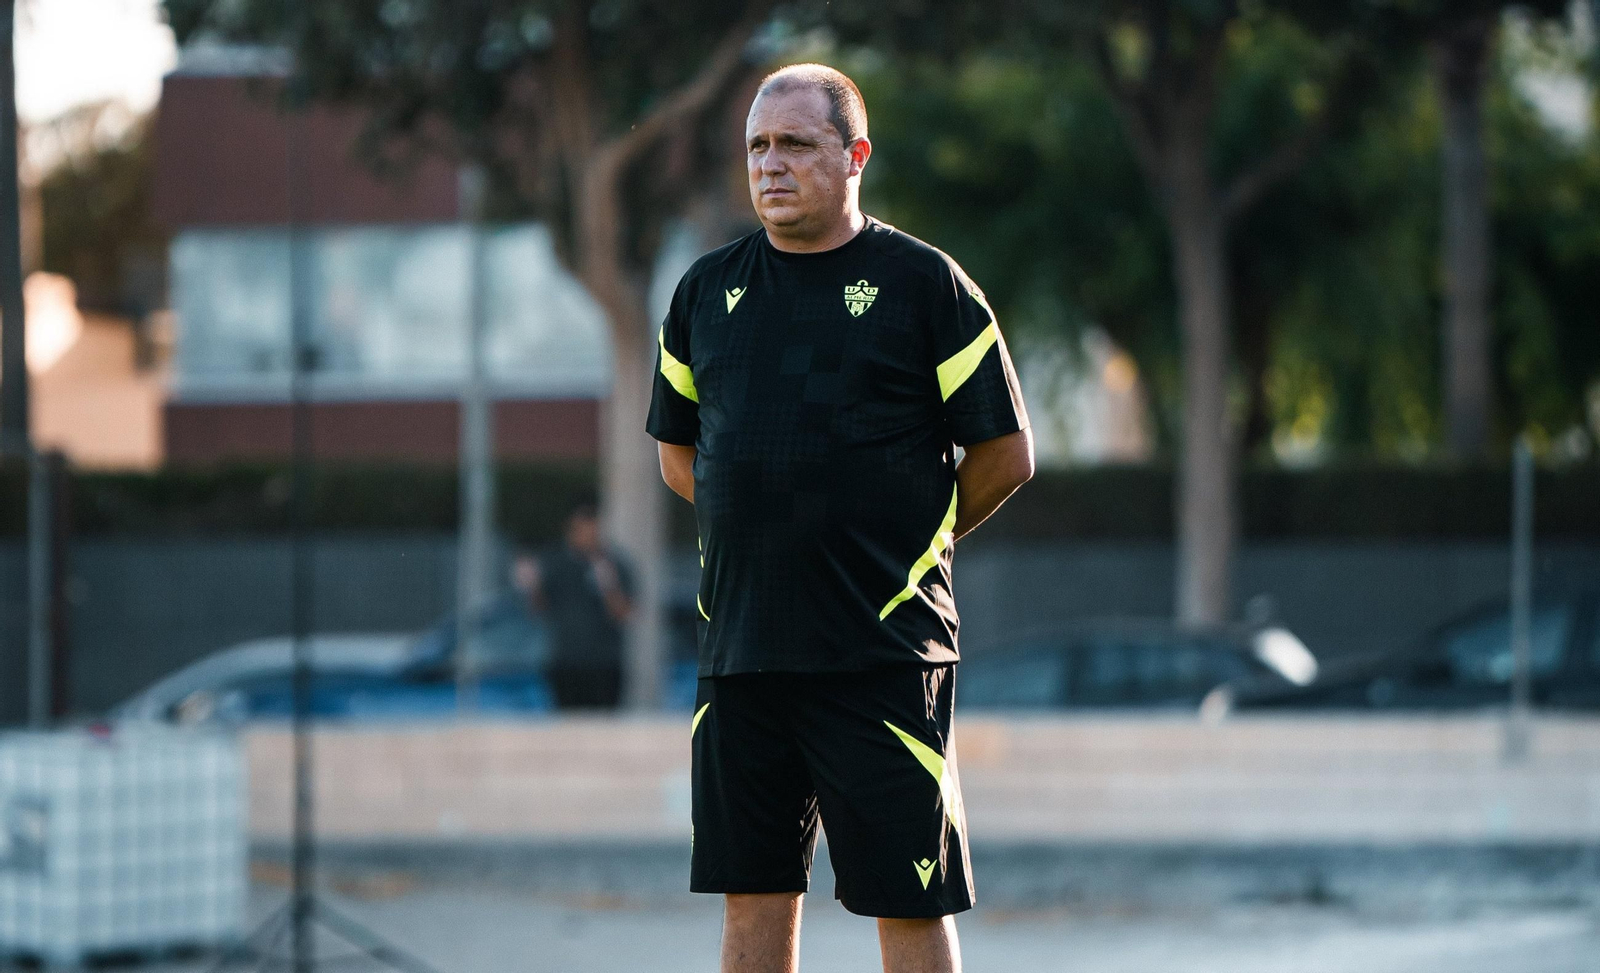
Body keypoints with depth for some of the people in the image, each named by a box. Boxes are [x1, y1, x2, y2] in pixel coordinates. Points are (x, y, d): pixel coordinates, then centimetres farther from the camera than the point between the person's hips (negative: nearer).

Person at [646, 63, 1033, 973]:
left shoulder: (922, 283, -2)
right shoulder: (709, 289, 11)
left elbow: (1007, 453, 1)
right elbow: (678, 452, 21)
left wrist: (912, 542, 6)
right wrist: (771, 534, 12)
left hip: (883, 650, -4)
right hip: (741, 649, 5)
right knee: (754, 895, 7)